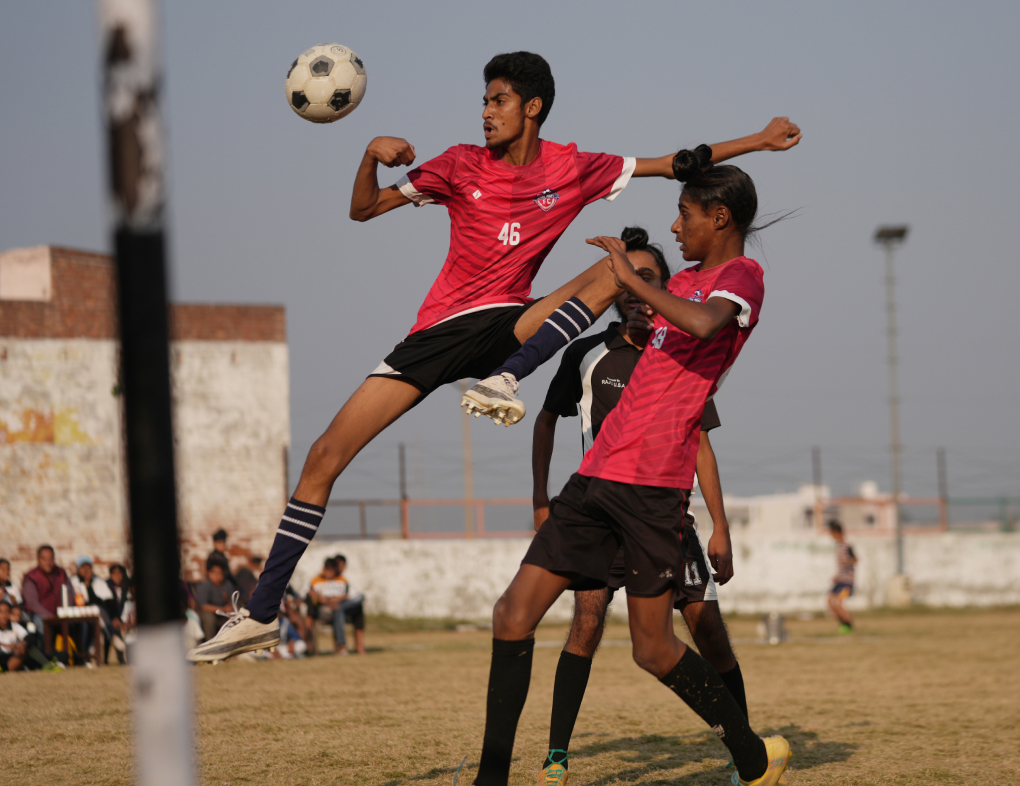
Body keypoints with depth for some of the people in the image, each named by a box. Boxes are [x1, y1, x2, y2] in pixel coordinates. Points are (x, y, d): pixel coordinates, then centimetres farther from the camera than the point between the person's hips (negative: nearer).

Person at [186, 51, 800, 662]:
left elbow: (670, 165, 13)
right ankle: (262, 613, -4)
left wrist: (757, 142, 9)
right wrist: (373, 156, -14)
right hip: (439, 330, 0)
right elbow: (363, 210, 5)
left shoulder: (574, 170, 3)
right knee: (325, 457, -10)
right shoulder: (463, 165, 3)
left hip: (507, 326, 0)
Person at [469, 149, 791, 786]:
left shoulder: (742, 276, -6)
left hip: (652, 483, -9)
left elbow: (702, 325, -28)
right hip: (599, 472, 9)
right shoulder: (687, 277, 22)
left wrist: (632, 278, -19)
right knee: (515, 612, -1)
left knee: (654, 648, -3)